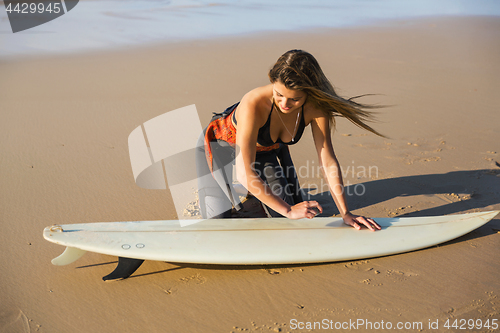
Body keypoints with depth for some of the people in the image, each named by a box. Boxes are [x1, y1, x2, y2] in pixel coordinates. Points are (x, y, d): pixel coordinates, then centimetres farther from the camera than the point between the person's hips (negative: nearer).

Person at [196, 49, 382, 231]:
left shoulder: (316, 107, -29)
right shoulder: (254, 104, -42)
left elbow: (328, 162, -20)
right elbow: (244, 174, -40)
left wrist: (345, 213, -24)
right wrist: (289, 211, -39)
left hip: (264, 149, 4)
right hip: (219, 145, -4)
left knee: (284, 217, 0)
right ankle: (204, 195, 20)